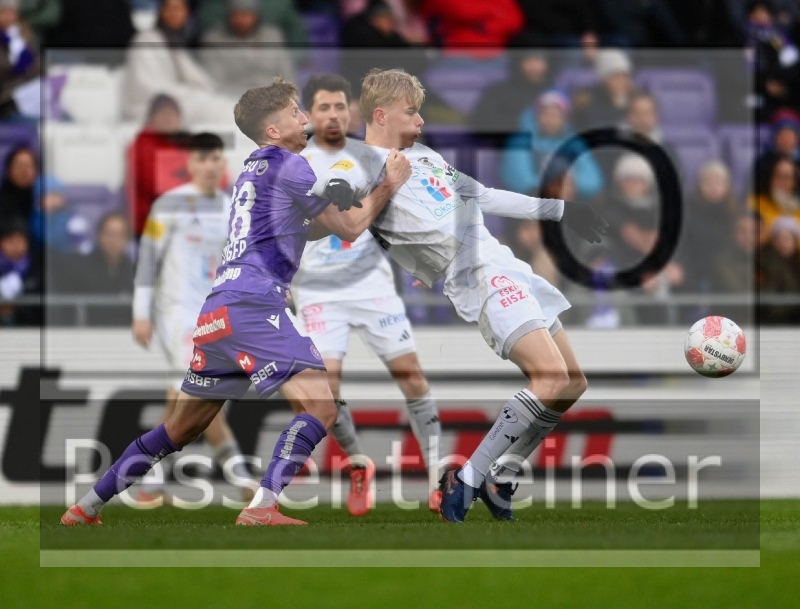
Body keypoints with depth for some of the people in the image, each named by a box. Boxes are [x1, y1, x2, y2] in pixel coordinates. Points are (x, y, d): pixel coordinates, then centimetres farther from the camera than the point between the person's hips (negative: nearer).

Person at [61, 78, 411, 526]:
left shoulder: (254, 170, 25)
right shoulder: (287, 165, -1)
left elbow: (312, 227, 34)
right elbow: (348, 228, 5)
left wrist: (339, 200, 17)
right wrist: (389, 186, 16)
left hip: (218, 312, 9)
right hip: (253, 307, -9)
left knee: (183, 427, 18)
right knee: (320, 407, -15)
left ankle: (86, 507, 21)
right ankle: (262, 508, -28)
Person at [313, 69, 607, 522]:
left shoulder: (425, 156, 22)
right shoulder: (363, 167, -4)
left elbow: (483, 196, 31)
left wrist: (558, 209, 34)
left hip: (507, 266, 9)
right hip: (477, 278, -9)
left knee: (572, 384, 8)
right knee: (552, 377, -25)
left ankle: (499, 481, 17)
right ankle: (467, 481, -18)